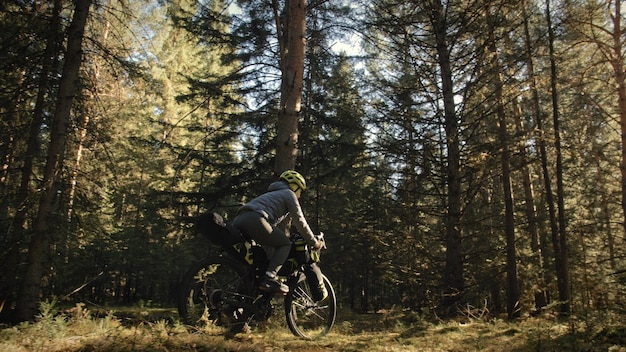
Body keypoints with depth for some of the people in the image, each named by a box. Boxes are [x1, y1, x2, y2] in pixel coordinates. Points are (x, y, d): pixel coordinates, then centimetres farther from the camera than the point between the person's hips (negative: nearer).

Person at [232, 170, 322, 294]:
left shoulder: (271, 194, 41)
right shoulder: (289, 194, 16)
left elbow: (279, 225, 45)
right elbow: (300, 222, 10)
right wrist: (314, 242, 18)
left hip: (237, 221, 9)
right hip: (254, 220, -9)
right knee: (285, 244, 2)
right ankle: (270, 277, -16)